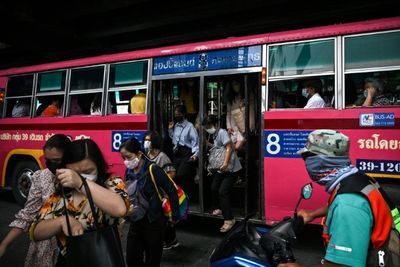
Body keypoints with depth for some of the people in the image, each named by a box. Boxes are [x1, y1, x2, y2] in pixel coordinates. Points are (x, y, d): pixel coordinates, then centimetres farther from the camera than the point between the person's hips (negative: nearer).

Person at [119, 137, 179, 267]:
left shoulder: (153, 169, -18)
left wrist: (175, 216, -11)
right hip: (136, 222, 6)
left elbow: (172, 191, -16)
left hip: (154, 222, -6)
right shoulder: (129, 171, 0)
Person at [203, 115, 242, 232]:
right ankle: (222, 209, 40)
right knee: (214, 188, 17)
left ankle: (229, 219, -5)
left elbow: (229, 148, -25)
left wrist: (225, 163, -35)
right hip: (221, 168, 10)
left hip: (231, 168, -9)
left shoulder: (222, 132, -15)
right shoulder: (214, 135, 13)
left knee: (223, 192, -15)